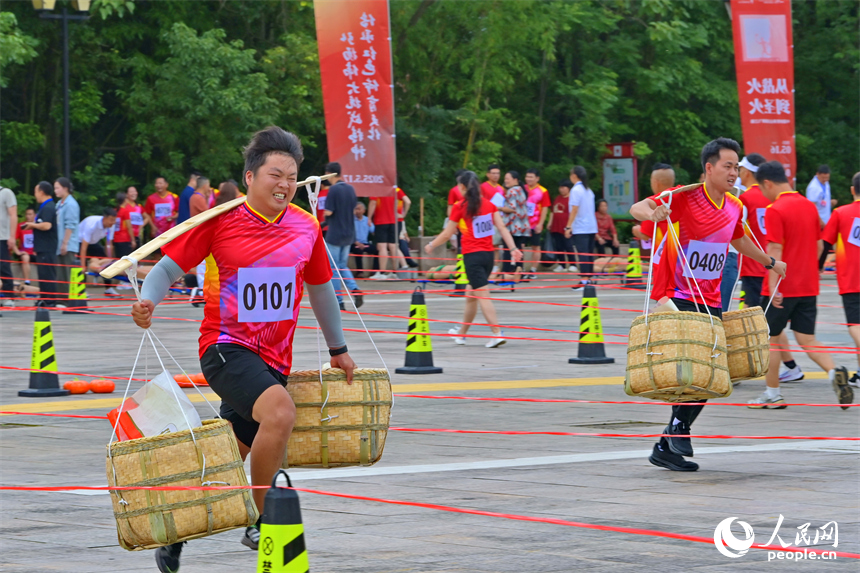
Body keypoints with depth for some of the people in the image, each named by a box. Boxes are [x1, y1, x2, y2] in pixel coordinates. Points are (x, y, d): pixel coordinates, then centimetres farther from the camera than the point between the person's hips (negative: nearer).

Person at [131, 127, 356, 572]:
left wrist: (338, 348, 29)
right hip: (226, 347, -5)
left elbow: (319, 288, 21)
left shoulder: (306, 227, 5)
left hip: (274, 359, 5)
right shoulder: (220, 220, -8)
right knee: (279, 411, -32)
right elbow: (170, 266, -1)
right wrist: (147, 301, -21)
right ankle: (259, 522, -16)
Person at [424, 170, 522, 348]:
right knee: (470, 295, 19)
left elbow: (447, 234, -1)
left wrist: (431, 245, 15)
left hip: (472, 256, -6)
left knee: (483, 296, -9)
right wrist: (513, 249, -1)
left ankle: (497, 333, -19)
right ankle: (461, 333, 32)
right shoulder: (489, 205, 5)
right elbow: (502, 228, -1)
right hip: (488, 254, 6)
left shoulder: (460, 207, -8)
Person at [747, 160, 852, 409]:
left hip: (783, 289, -6)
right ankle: (835, 372, -17)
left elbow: (775, 251, -20)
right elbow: (819, 246, 14)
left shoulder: (775, 211, -14)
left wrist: (773, 287, -22)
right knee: (807, 339, 8)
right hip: (808, 286, 6)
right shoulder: (810, 206, 8)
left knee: (771, 338, 8)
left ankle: (773, 394, 14)